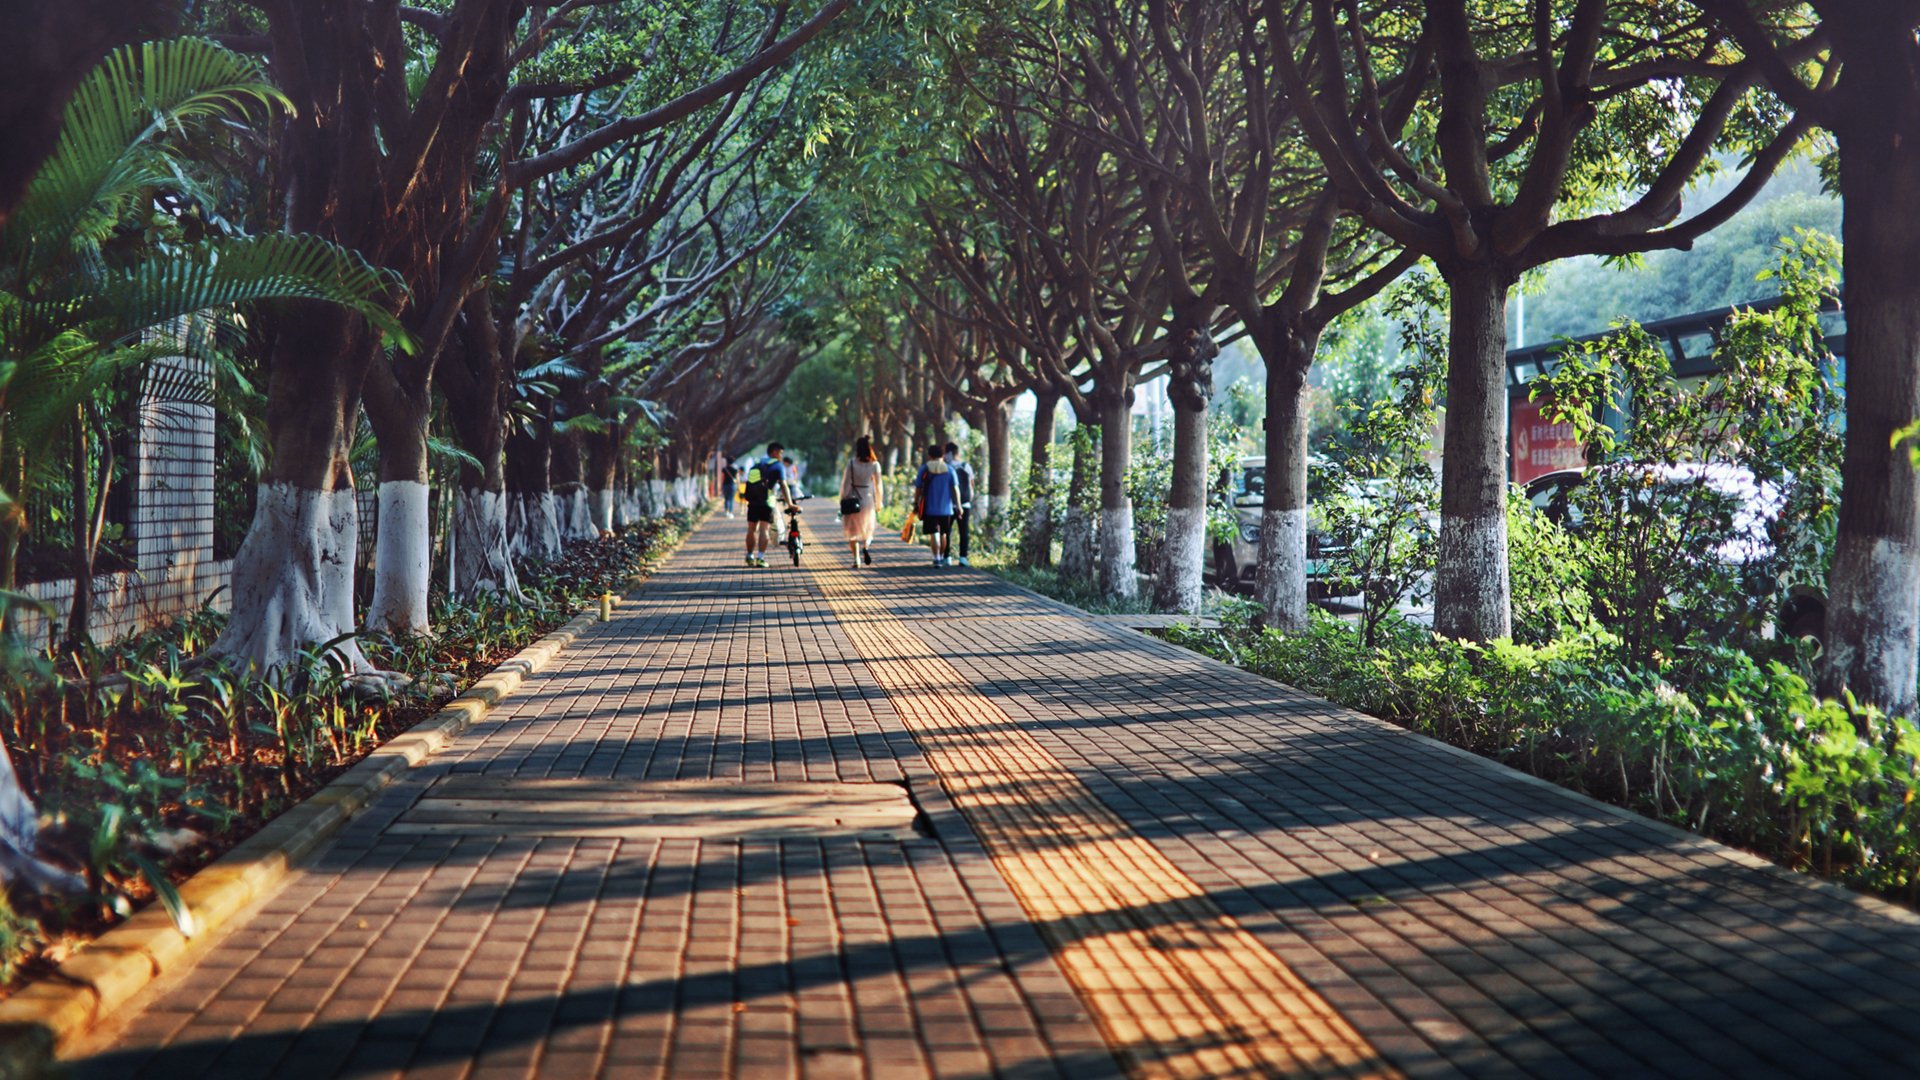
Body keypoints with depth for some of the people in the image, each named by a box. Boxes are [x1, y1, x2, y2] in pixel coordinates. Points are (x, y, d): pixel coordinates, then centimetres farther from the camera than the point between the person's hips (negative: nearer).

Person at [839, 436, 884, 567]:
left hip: (853, 500, -1)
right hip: (868, 499, 1)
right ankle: (866, 547, -13)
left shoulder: (851, 462, -9)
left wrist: (842, 500, 2)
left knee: (853, 530, 9)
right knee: (867, 527, 18)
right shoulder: (874, 464, -4)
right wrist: (878, 502, 12)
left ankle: (856, 560, 1)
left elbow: (846, 483, -8)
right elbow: (878, 484, 0)